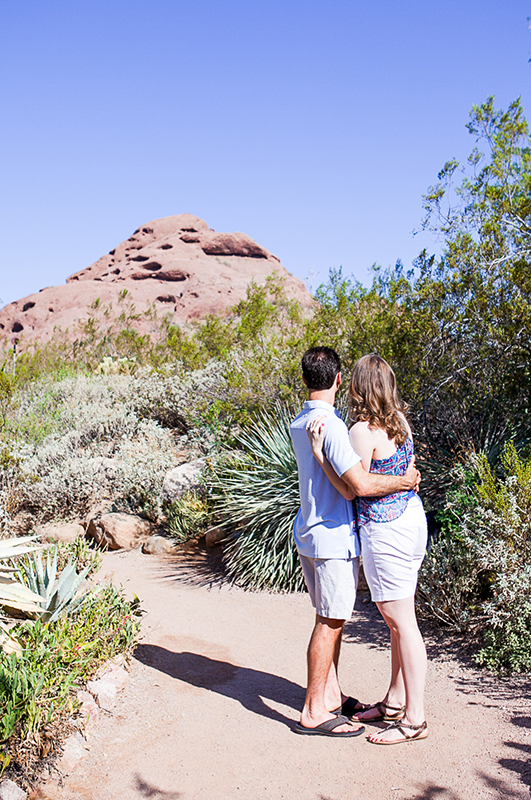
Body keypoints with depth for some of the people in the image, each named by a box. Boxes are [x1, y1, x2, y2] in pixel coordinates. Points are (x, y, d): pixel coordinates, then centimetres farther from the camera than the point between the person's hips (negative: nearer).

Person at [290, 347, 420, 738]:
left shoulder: (299, 423, 9)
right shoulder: (330, 424, -21)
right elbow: (360, 484, -27)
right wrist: (404, 481, -12)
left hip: (310, 532, 9)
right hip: (334, 536, -9)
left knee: (331, 618, 18)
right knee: (330, 622, 0)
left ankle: (331, 695, 31)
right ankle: (314, 713, 10)